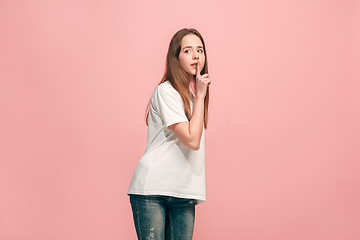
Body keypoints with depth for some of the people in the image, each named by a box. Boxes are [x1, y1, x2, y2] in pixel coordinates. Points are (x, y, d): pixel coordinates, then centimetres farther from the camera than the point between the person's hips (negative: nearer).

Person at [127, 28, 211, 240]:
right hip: (152, 188, -7)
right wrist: (200, 96, -12)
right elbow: (192, 140, -16)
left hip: (183, 193, 7)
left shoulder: (194, 92, 15)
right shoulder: (166, 91, -9)